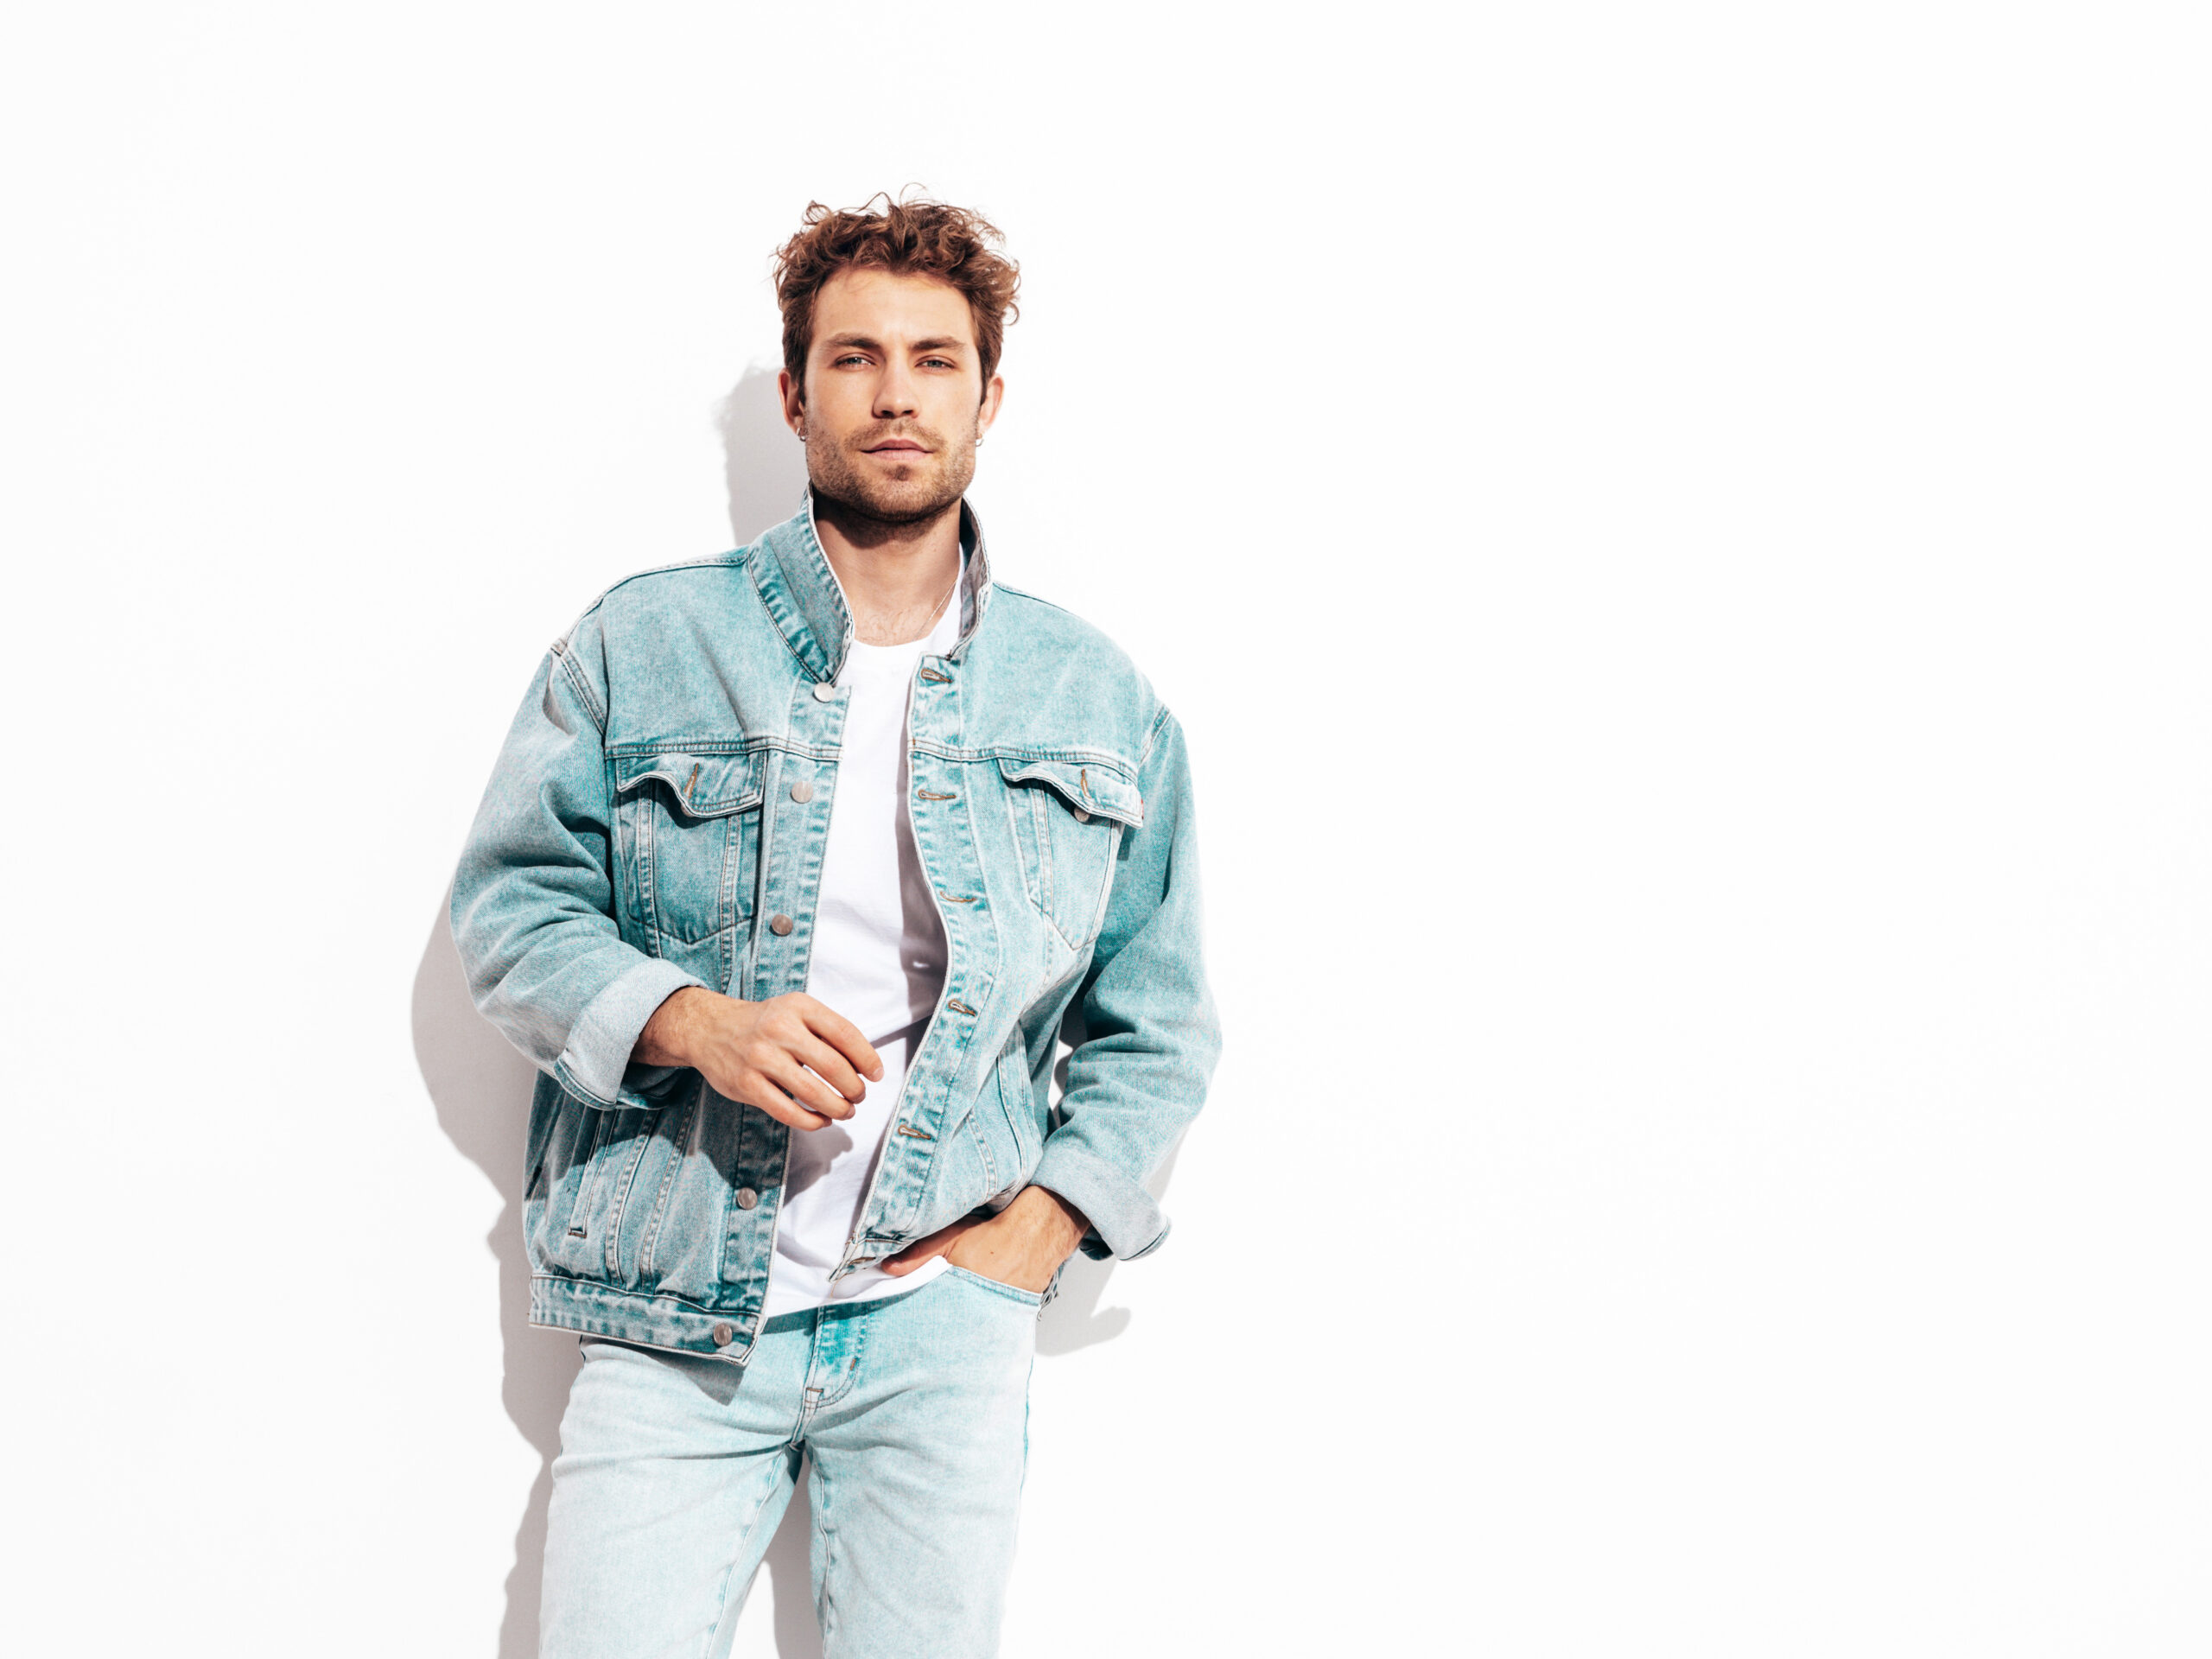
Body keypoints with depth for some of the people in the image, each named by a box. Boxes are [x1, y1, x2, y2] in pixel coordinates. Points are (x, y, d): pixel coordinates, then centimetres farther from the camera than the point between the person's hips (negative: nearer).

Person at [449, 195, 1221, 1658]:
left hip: (943, 1325, 1)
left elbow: (1159, 1026, 12)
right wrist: (693, 1021, -14)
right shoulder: (641, 647, 5)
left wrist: (1035, 1235, -1)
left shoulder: (1101, 701, 9)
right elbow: (510, 907, 4)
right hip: (672, 1322, -1)